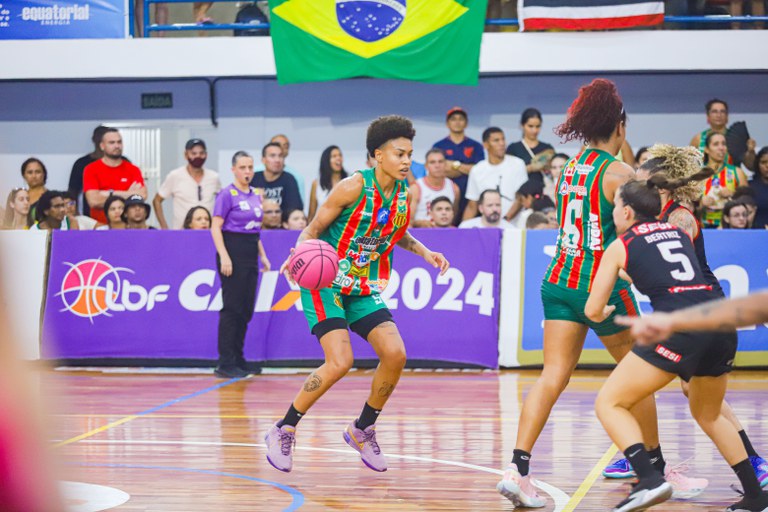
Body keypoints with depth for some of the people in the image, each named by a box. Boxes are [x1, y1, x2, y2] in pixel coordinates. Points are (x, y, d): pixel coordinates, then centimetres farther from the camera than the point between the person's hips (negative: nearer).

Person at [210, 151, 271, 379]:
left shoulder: (256, 195, 14)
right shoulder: (227, 194, -8)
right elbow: (215, 227, -12)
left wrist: (262, 256, 17)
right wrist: (224, 256, -20)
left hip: (250, 256, 7)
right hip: (233, 252, -7)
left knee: (246, 310, 9)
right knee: (232, 308, -8)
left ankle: (238, 360, 16)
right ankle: (225, 363, -5)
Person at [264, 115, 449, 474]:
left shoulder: (405, 191, 1)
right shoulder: (354, 187, -18)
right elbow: (312, 230, -11)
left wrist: (424, 252, 3)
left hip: (364, 287, 6)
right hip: (325, 283, -6)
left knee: (395, 354, -10)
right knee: (340, 362, -21)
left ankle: (362, 430, 12)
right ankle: (283, 431, -3)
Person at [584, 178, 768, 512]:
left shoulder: (620, 247, 11)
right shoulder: (679, 232, 25)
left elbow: (593, 311, 15)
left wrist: (605, 313, 37)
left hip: (680, 328, -6)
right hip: (722, 324, 6)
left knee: (609, 403, 4)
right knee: (709, 414, 29)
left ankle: (650, 479, -16)